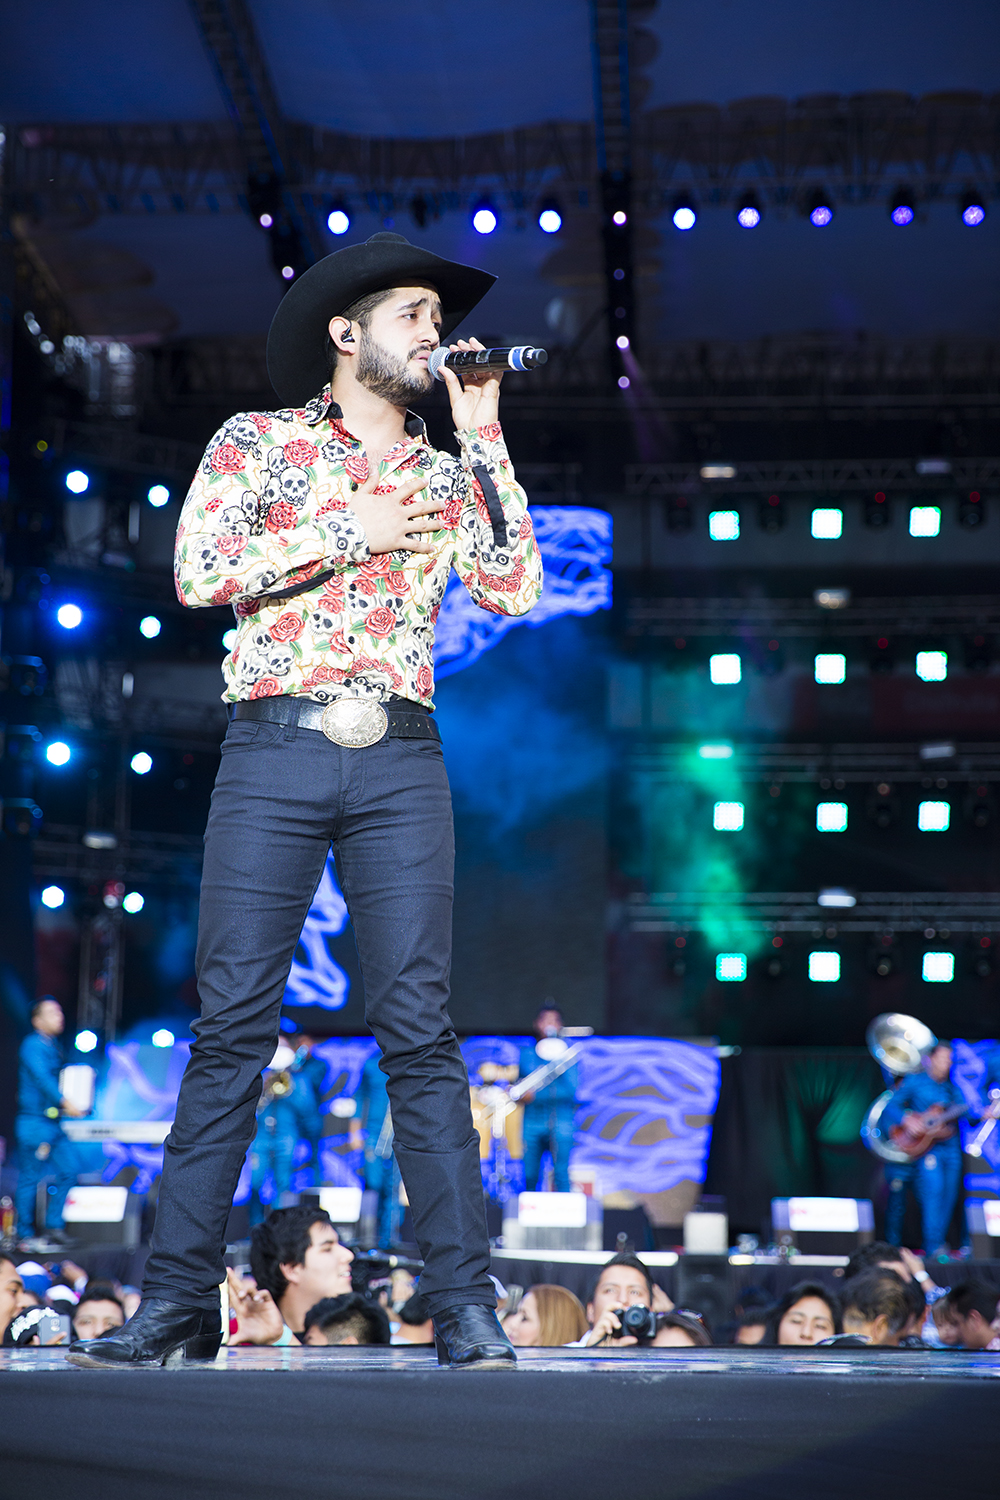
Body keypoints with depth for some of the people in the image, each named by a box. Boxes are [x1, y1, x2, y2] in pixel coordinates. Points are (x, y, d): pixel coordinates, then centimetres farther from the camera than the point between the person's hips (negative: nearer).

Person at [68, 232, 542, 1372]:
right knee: (232, 1023, -4)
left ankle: (465, 1307, -4)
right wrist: (348, 536, -6)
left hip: (399, 765, 2)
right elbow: (199, 569, -3)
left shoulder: (448, 475, 18)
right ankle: (177, 1300, 2)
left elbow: (514, 590, 4)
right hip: (271, 752, -2)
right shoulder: (255, 441, 11)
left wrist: (484, 438, 5)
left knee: (419, 1029, -4)